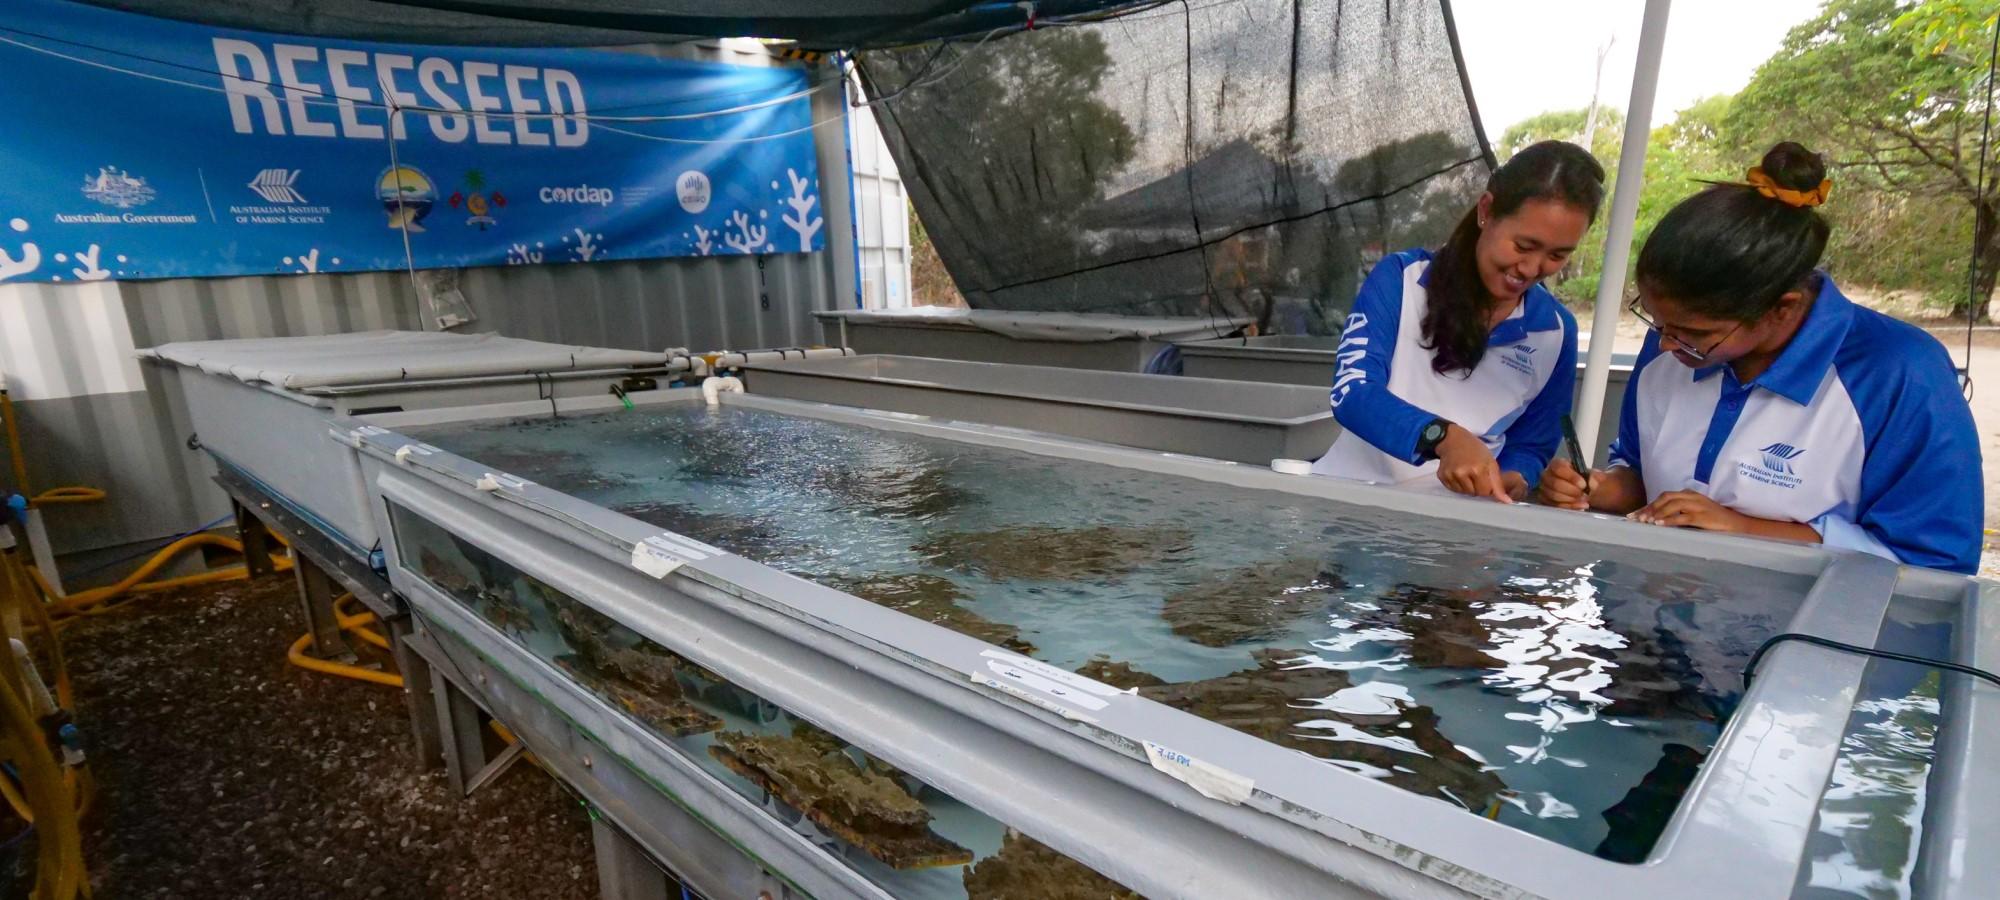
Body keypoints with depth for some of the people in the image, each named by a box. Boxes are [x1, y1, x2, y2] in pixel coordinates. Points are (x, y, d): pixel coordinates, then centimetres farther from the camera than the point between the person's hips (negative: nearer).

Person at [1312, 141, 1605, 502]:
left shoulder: (1556, 332, 3)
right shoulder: (1401, 278, -7)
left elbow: (1531, 448, 9)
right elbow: (1351, 393, -18)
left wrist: (1514, 482, -13)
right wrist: (1444, 436, -33)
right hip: (1349, 493, -2)